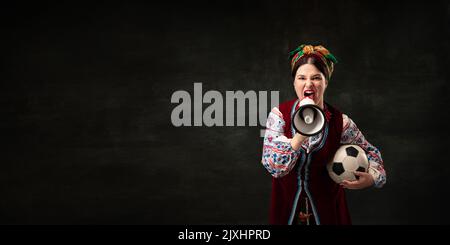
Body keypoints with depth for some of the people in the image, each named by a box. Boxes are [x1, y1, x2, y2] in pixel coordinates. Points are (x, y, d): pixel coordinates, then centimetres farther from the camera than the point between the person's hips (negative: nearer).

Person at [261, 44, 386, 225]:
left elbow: (371, 153, 3)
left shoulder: (341, 123, -11)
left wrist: (372, 177, -18)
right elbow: (274, 167, -19)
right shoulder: (279, 115, -12)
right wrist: (302, 134, -31)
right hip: (287, 210, 0)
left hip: (327, 211, 0)